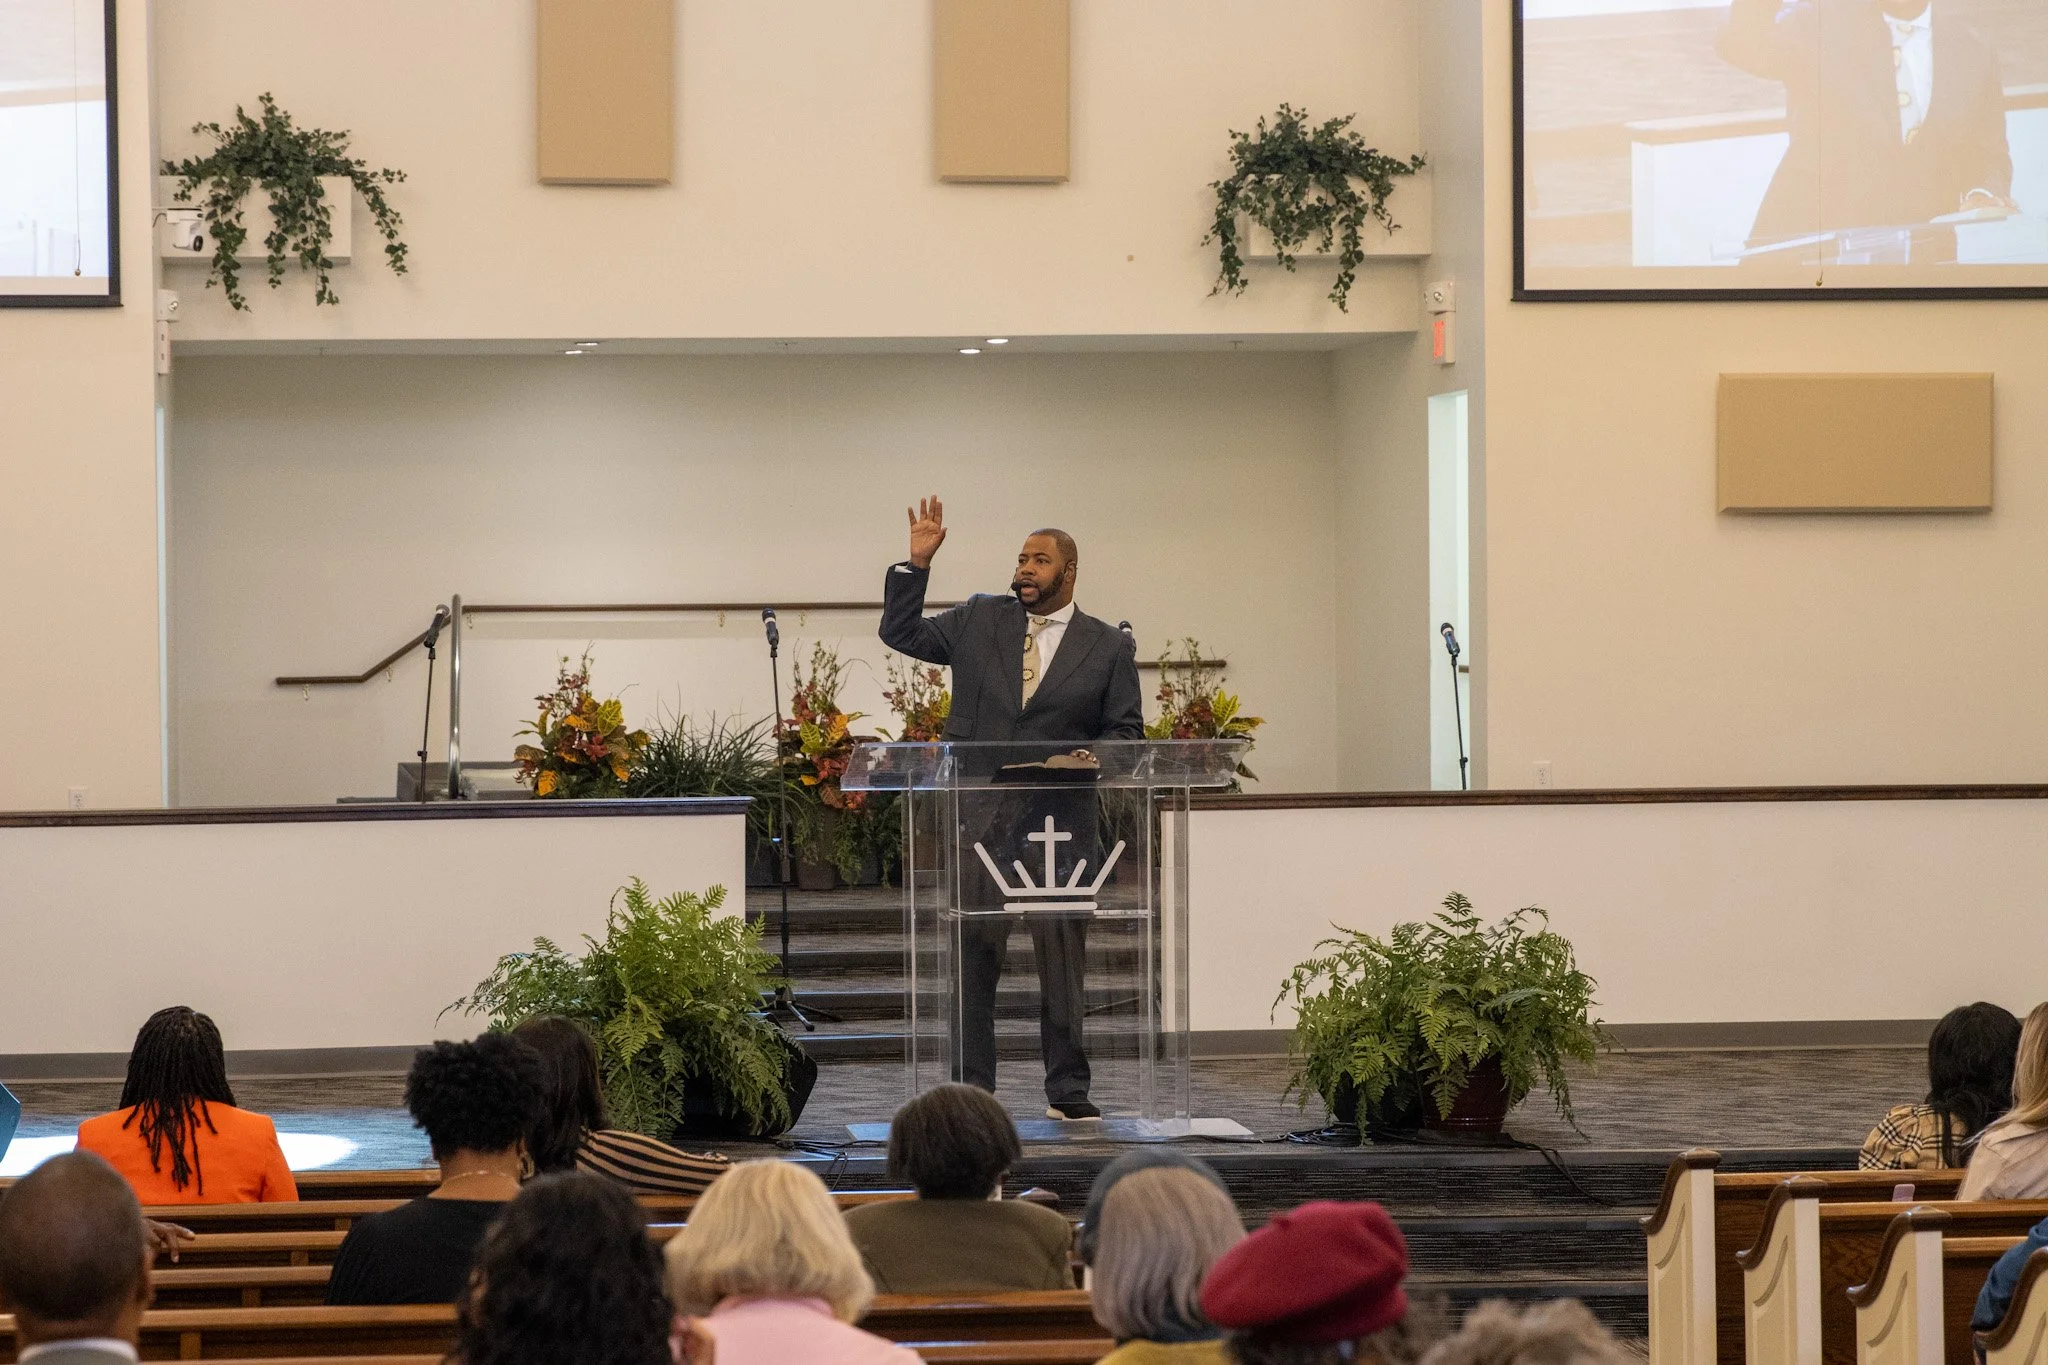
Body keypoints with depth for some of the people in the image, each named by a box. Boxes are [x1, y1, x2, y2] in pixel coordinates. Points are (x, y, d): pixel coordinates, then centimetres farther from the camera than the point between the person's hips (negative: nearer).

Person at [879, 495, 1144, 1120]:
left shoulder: (1108, 647, 6)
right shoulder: (980, 621, 12)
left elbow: (1126, 732, 8)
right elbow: (902, 633, 15)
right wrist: (916, 563, 5)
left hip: (1059, 822, -1)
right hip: (978, 818, 1)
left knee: (1063, 953, 1)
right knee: (973, 955, 2)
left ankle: (1067, 1091, 9)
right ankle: (971, 1090, 7)